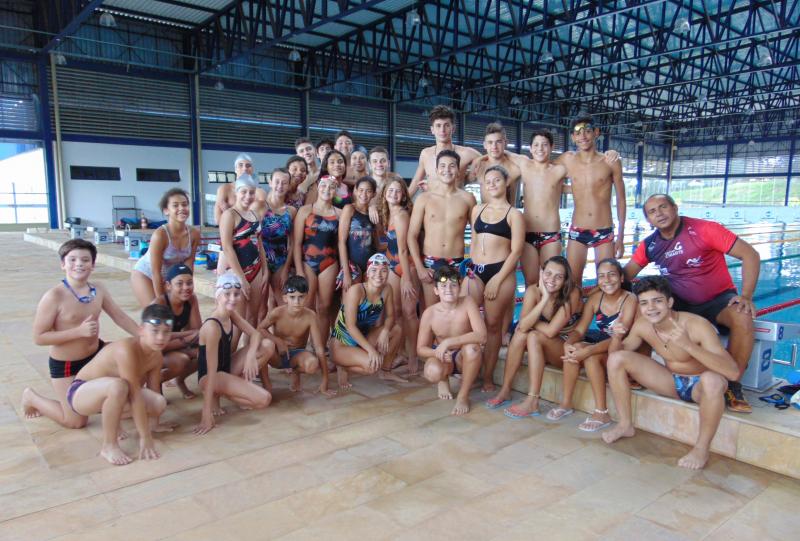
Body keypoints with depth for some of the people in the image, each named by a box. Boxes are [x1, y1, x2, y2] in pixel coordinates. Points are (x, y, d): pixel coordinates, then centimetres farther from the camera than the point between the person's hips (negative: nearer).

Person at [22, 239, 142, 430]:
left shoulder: (98, 289, -8)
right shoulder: (54, 296, -25)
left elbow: (120, 317, 2)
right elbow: (39, 337, -22)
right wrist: (79, 331, -30)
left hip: (96, 354, 6)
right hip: (65, 364, -6)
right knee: (76, 421, 0)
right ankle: (31, 397, 27)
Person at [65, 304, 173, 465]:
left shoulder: (157, 357, -9)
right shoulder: (126, 349, -34)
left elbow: (154, 391, 4)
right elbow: (135, 395, -32)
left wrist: (153, 424, 10)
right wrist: (145, 437, -28)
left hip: (104, 394, 7)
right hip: (80, 393, -7)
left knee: (160, 403, -15)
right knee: (118, 386, -41)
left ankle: (112, 418, 15)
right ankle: (108, 446, -18)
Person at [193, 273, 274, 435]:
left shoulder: (231, 315, -3)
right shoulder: (212, 327, -29)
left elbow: (255, 334, 0)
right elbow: (212, 371, -31)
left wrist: (251, 355, -22)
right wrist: (207, 413, -31)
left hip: (227, 368, 8)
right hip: (210, 377, -8)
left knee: (268, 345, -6)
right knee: (264, 399, -23)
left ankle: (240, 384, 2)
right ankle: (218, 393, -2)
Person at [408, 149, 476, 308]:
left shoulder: (467, 198, 2)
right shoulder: (424, 199, 0)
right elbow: (412, 235, 1)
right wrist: (419, 267, -6)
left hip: (457, 263, 1)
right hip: (430, 263, 0)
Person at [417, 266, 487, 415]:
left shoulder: (467, 303, -20)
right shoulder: (429, 313, -16)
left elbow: (481, 335, -32)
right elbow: (421, 348, -8)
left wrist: (448, 342, -36)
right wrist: (437, 352, -30)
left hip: (464, 357, 0)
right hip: (442, 358, 1)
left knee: (472, 347, -36)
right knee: (433, 372, -34)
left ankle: (463, 396, -12)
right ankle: (443, 380, 10)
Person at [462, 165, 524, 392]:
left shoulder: (514, 214, 0)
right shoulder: (477, 210, 14)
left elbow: (516, 251, -6)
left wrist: (497, 280, -12)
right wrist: (469, 267, 10)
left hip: (501, 272, -4)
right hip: (475, 271, 4)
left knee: (493, 325, 2)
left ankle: (488, 377, 11)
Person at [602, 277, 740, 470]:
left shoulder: (697, 326, -29)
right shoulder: (642, 325, -12)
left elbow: (733, 372, -37)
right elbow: (619, 351, 4)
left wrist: (689, 346, -48)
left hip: (699, 385, -5)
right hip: (672, 382, 5)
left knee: (712, 380, -41)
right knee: (616, 358, -10)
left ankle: (702, 447, -17)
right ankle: (625, 425, 5)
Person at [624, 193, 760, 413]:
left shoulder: (705, 230, -18)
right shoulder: (649, 245, -3)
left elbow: (750, 255, -18)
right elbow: (626, 274, 1)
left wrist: (746, 296, -26)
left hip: (718, 299, -3)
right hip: (680, 303, 4)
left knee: (742, 318, -34)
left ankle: (732, 386, -19)